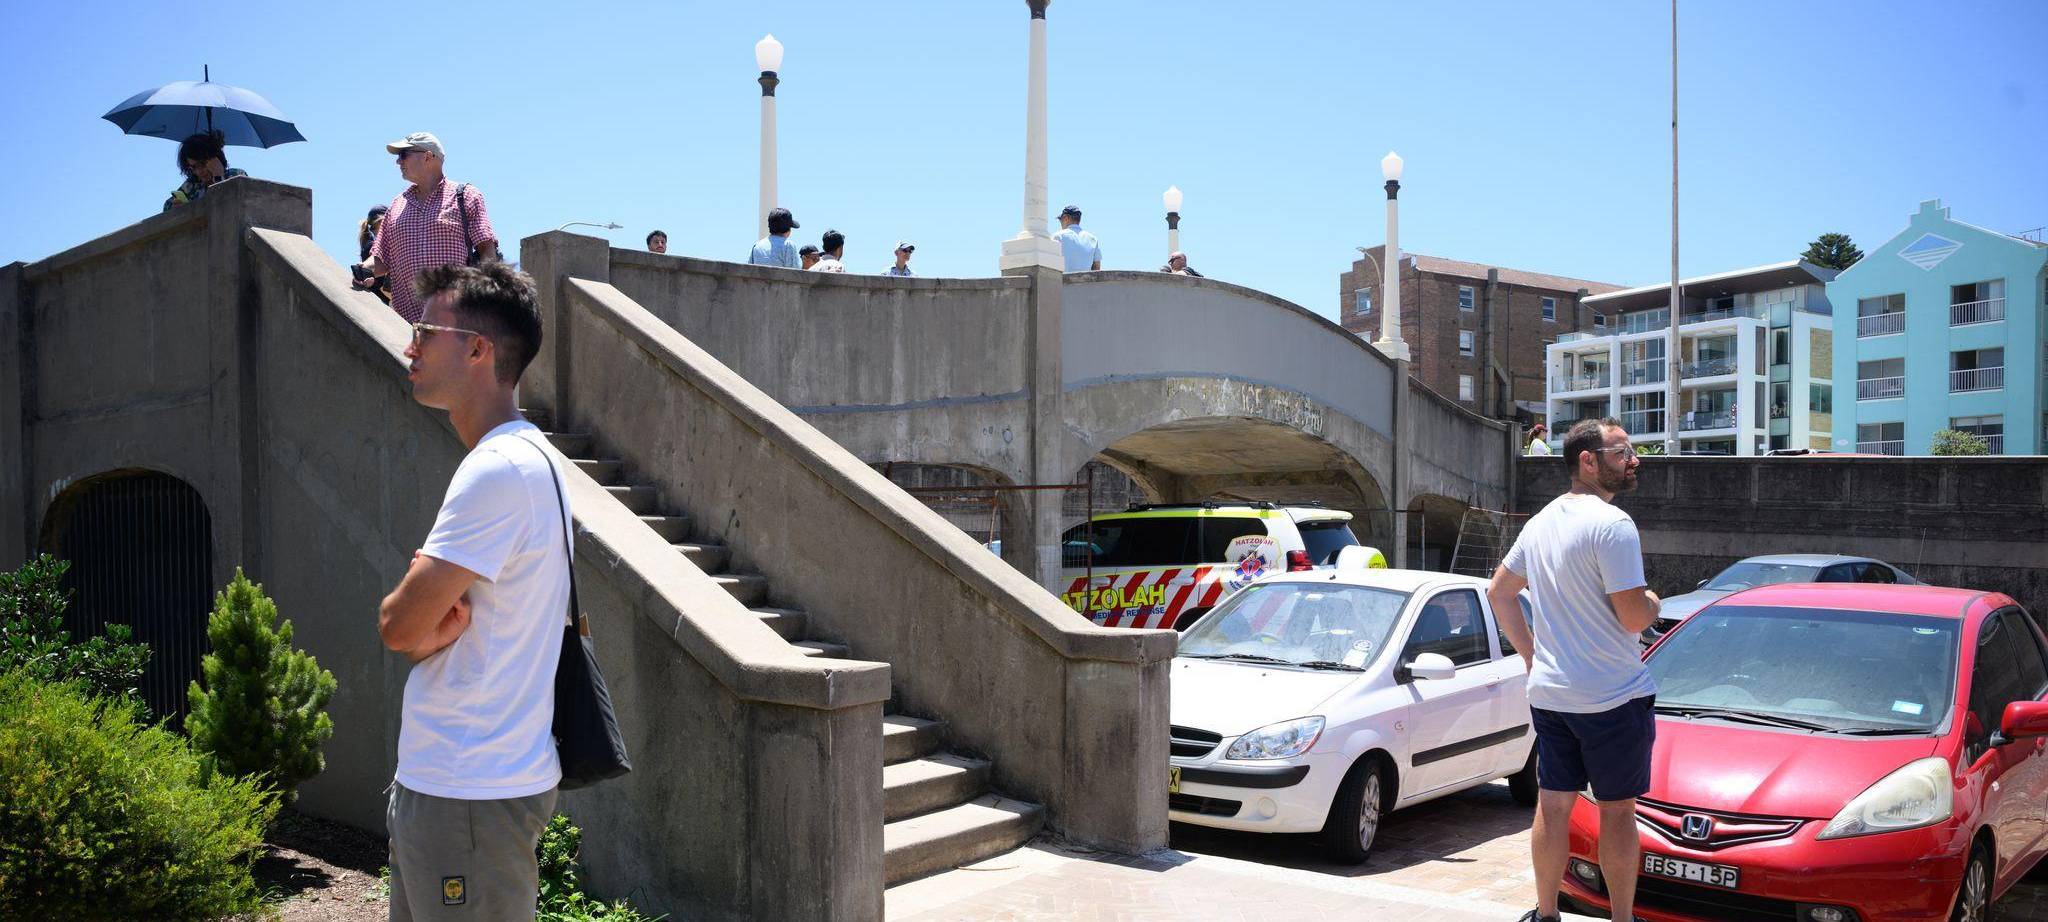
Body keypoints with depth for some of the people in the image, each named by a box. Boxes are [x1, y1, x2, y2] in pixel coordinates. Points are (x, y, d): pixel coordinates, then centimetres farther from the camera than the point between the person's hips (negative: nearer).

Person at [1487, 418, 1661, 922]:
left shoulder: (1541, 521, 10)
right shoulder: (1612, 524, -17)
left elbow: (1499, 593, 18)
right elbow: (1634, 617, -20)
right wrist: (1652, 599, 2)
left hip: (1548, 692, 7)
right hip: (1612, 697, -7)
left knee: (1552, 806, 12)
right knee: (1617, 811, 5)